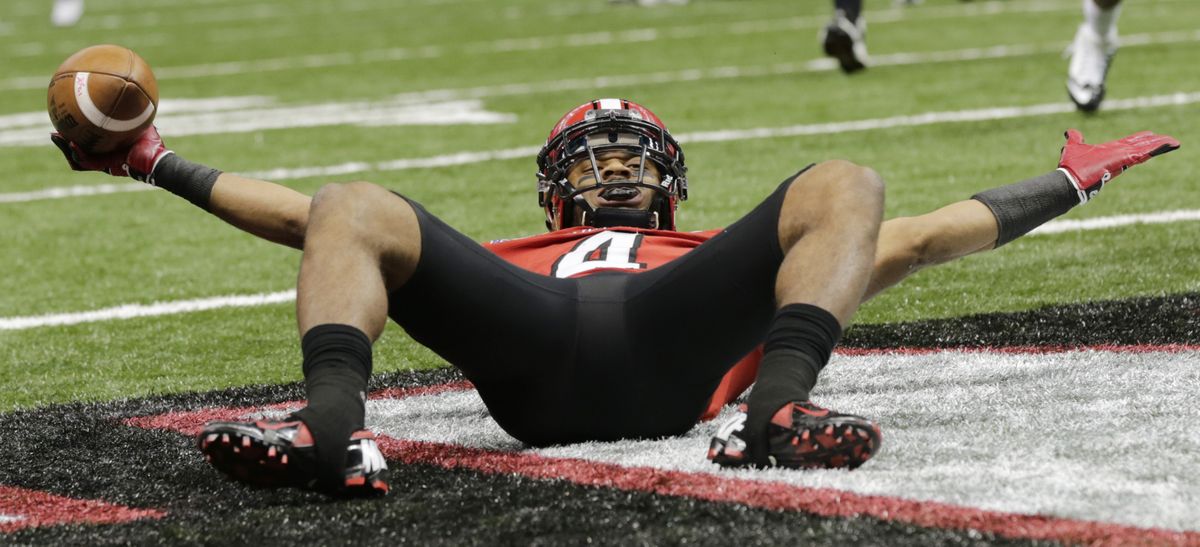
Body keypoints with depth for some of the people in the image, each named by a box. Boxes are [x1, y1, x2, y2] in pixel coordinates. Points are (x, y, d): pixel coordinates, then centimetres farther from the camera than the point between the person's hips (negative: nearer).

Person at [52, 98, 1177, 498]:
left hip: (671, 348, 0)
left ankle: (777, 409, -40)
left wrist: (1070, 184, 42)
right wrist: (159, 166, 37)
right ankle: (334, 428, -44)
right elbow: (304, 219, 41)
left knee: (842, 188, -10)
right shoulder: (498, 262, 43)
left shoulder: (716, 263, 44)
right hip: (532, 357, 0)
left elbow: (925, 236, 43)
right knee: (349, 210, -13)